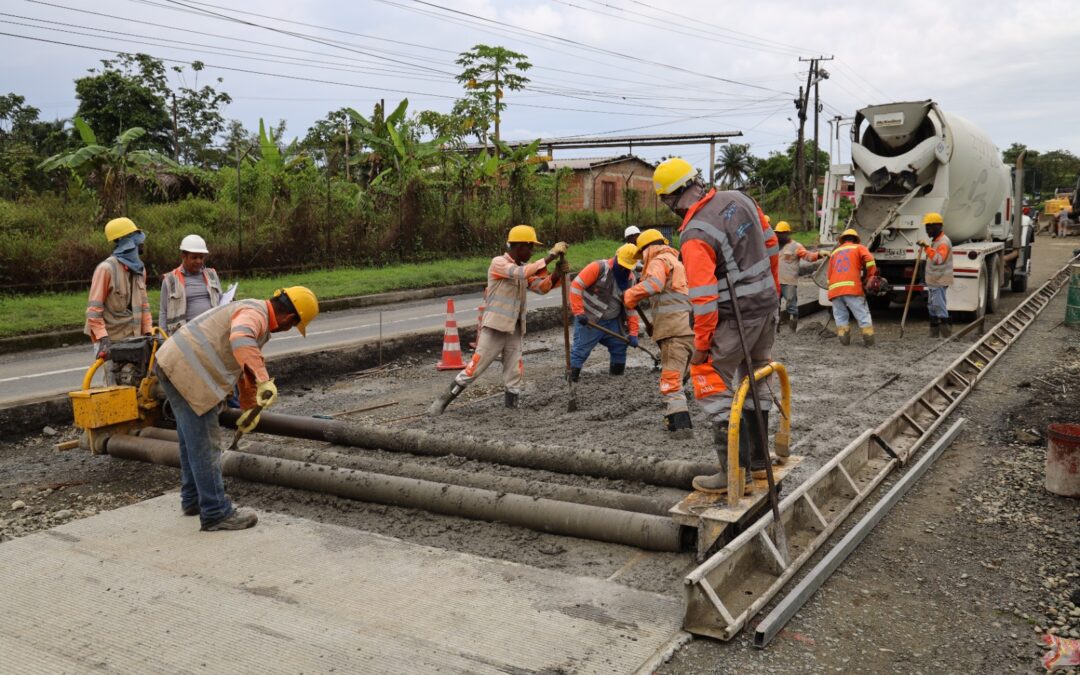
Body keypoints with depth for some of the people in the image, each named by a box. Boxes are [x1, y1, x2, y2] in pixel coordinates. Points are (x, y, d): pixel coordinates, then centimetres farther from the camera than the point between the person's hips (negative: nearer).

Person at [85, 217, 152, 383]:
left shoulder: (139, 269, 12)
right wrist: (103, 339, -20)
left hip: (134, 338, 7)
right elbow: (93, 308, -13)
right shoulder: (106, 268, -11)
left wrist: (148, 331, 9)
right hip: (112, 341, -7)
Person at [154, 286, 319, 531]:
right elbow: (240, 339, -41)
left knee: (192, 440, 22)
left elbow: (247, 368, 28)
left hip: (174, 364, 11)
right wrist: (264, 380, -45)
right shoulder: (255, 313, -16)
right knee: (205, 445, -4)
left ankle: (193, 499, 36)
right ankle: (216, 513, 4)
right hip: (187, 372, -11)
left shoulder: (256, 314, 17)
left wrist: (250, 407, 33)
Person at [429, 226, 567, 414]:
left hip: (514, 330, 7)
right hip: (494, 328, -7)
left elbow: (542, 287, 4)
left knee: (515, 373, 6)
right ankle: (442, 401, 8)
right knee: (474, 368, -4)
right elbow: (522, 274, -28)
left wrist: (557, 274, -14)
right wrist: (549, 256, -28)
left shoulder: (523, 267, 11)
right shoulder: (498, 263, -12)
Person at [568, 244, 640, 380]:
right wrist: (578, 312, -25)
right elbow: (576, 286, -20)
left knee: (620, 346, 12)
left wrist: (633, 333, 0)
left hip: (612, 322, 6)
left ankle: (617, 375, 29)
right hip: (588, 320, -6)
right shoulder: (598, 268, -17)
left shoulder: (629, 280, 3)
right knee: (580, 350, -7)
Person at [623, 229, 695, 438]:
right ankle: (672, 419, 24)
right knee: (675, 376, 18)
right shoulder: (677, 263, 30)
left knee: (671, 380, -10)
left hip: (675, 330, -9)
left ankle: (681, 425, -16)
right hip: (691, 328, 9)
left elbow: (653, 284, -21)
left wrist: (630, 296, -11)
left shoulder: (659, 261, 0)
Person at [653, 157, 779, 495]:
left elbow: (704, 297, -23)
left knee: (712, 382, 0)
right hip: (767, 304, 9)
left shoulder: (694, 235, -21)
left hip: (737, 315, -9)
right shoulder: (739, 199, 3)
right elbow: (770, 245, 13)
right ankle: (757, 456, 33)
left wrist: (701, 345, -13)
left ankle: (735, 469, 0)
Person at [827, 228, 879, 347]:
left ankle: (844, 338, 0)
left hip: (834, 288, 3)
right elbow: (869, 260, -3)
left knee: (840, 316, 14)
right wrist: (871, 277, 6)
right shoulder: (858, 248, 17)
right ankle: (869, 340, 0)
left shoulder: (834, 252, 28)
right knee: (863, 314, 4)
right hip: (852, 287, -3)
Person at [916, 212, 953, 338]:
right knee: (932, 307, 14)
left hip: (939, 281, -10)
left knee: (940, 306, -10)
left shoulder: (944, 242, -17)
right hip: (932, 280, 10)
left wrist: (927, 247, -34)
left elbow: (938, 259, -32)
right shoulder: (935, 240, 16)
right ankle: (934, 334, 21)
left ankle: (947, 335, -8)